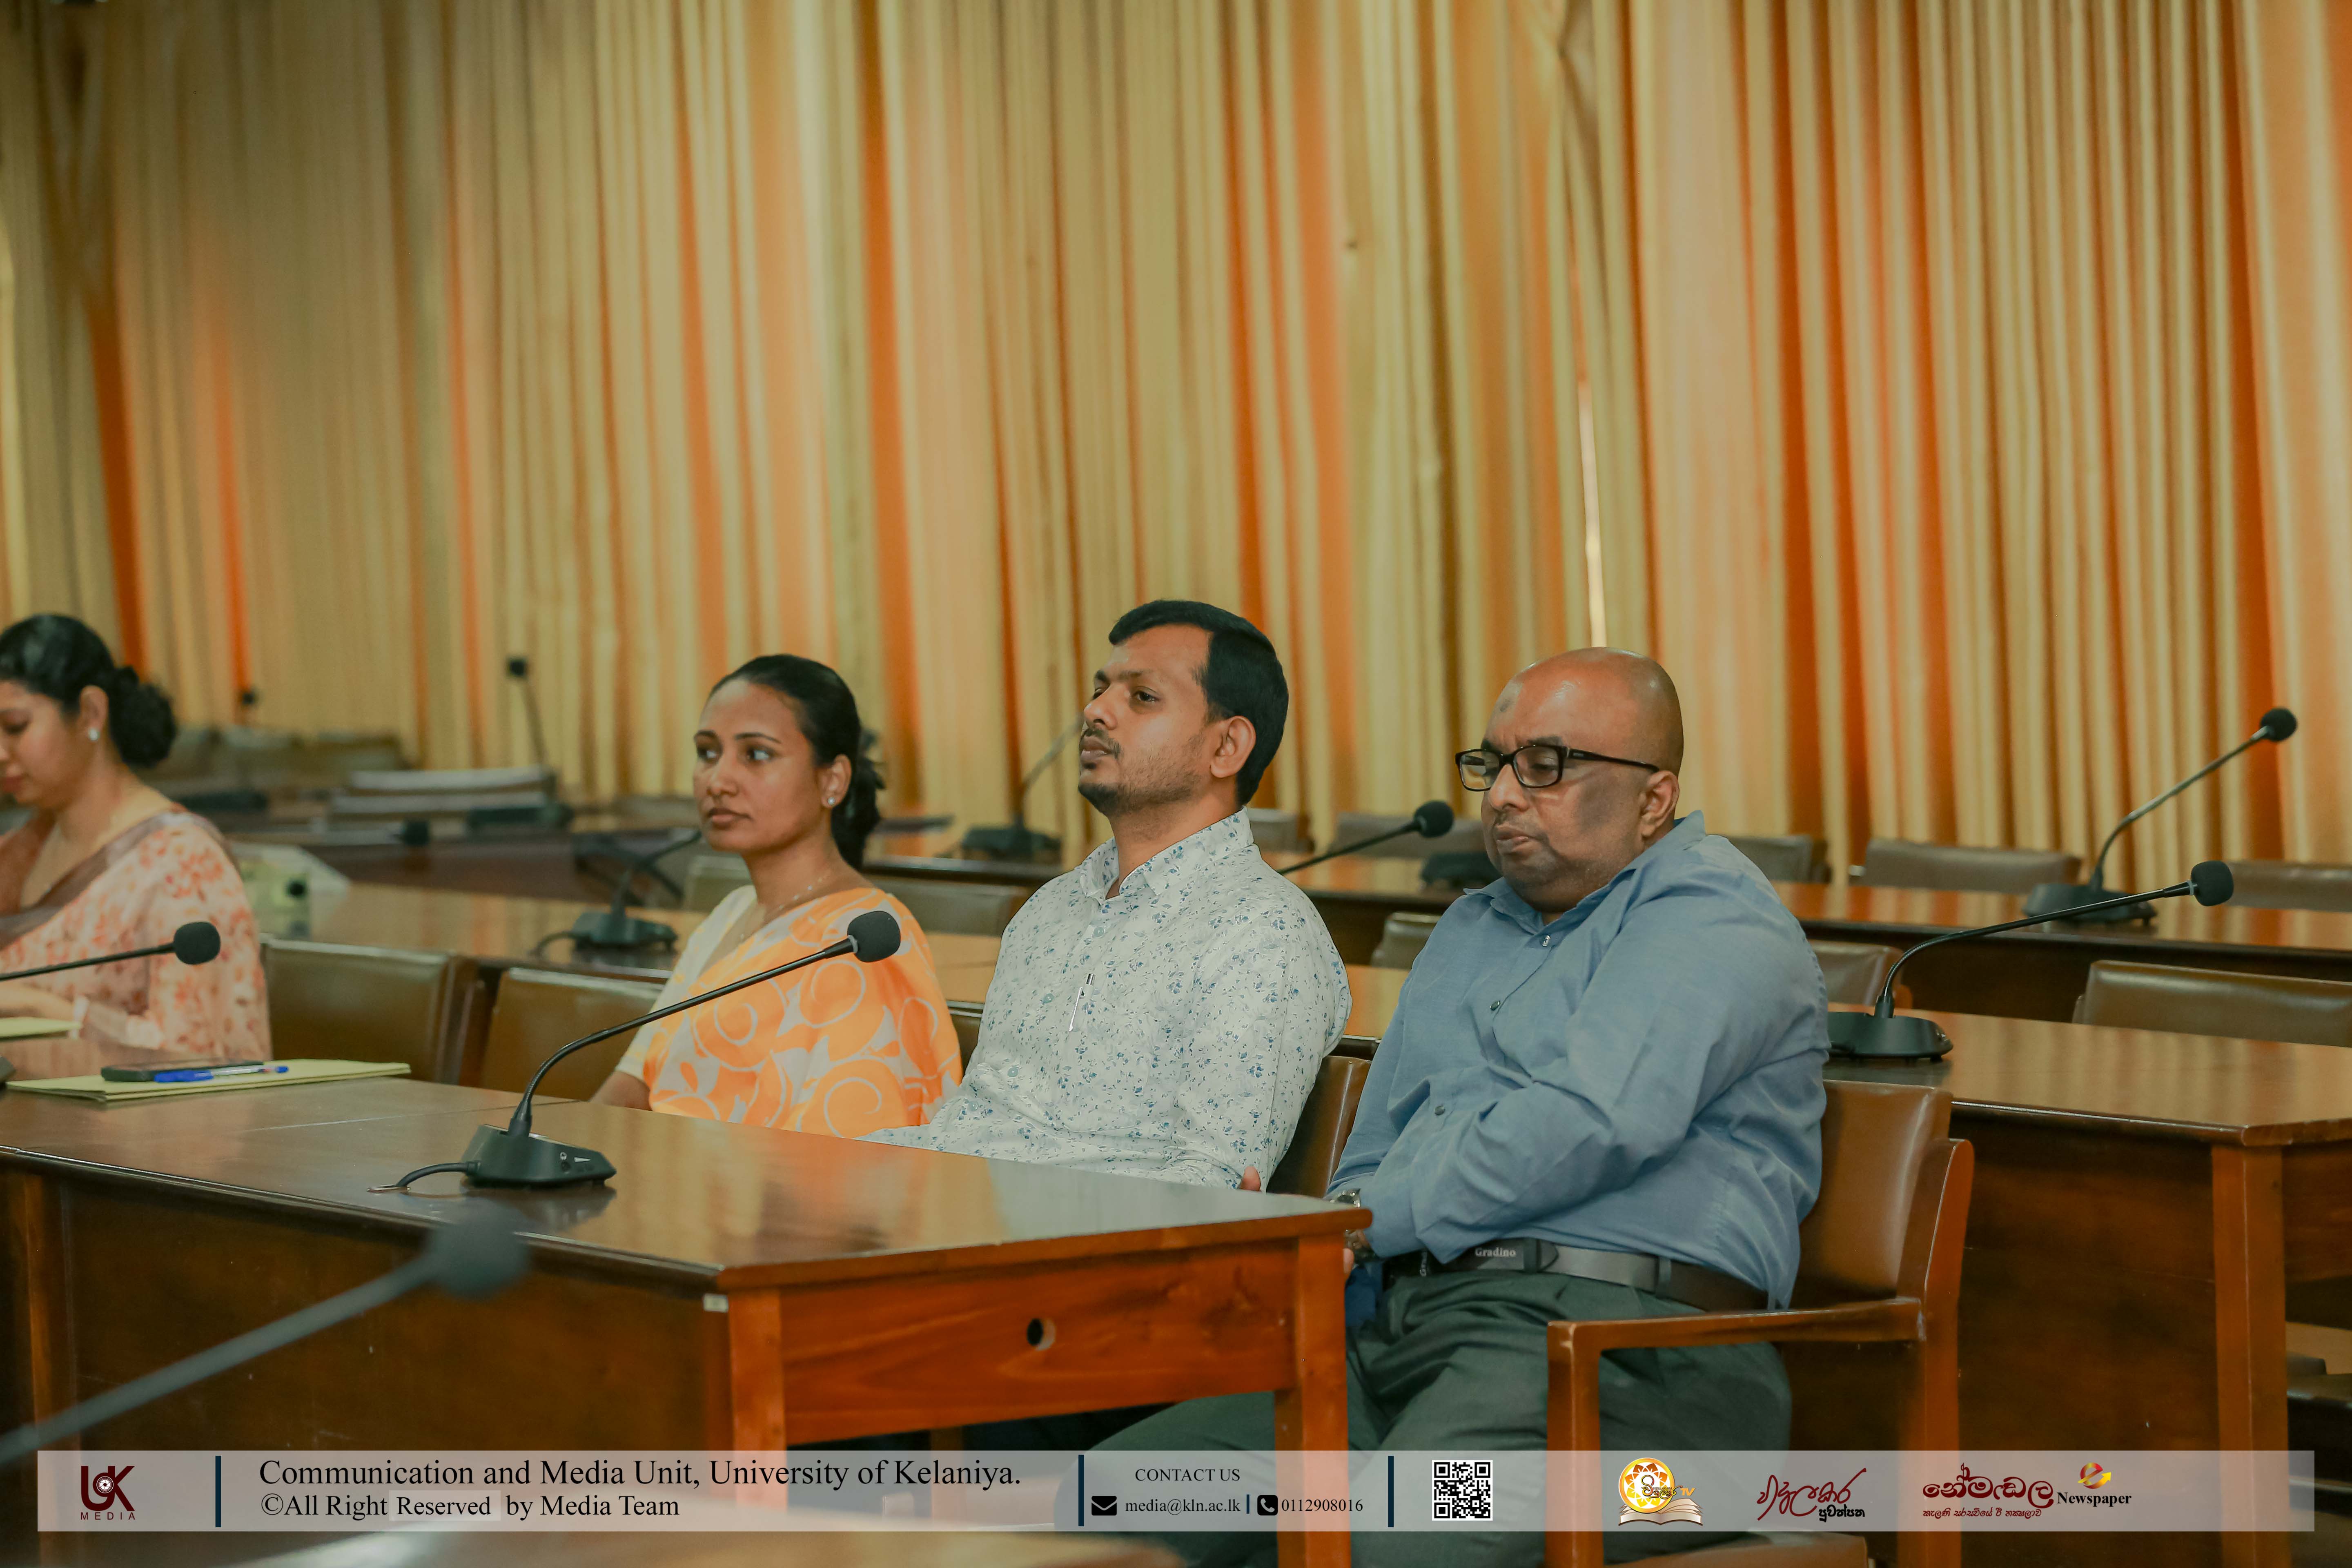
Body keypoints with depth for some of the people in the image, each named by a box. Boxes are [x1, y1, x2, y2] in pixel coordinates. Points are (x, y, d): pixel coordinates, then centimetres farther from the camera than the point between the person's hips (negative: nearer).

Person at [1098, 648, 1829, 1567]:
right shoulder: (1469, 931, 29)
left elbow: (1592, 1123, -16)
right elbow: (1374, 1157, 32)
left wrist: (1366, 1221, -7)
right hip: (1397, 1322, 8)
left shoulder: (1709, 915, 0)